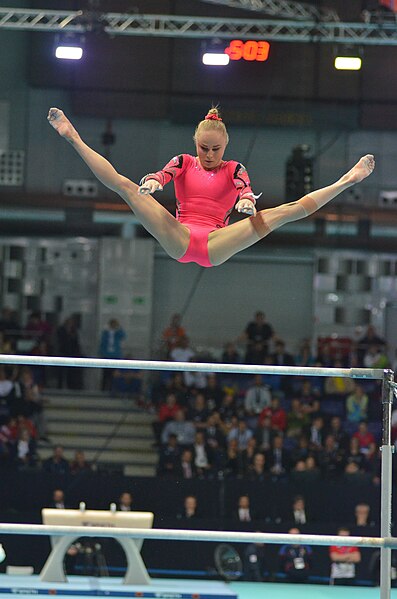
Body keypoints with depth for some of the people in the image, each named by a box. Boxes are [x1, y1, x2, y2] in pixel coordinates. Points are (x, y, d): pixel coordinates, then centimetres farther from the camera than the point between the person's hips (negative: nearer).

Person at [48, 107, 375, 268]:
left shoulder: (234, 170, 18)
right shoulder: (184, 163, 19)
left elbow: (246, 189, -5)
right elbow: (162, 174, -3)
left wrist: (246, 201, -32)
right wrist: (150, 184, -30)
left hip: (214, 246, -1)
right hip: (178, 239, 1)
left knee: (283, 212, -12)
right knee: (125, 186, -13)